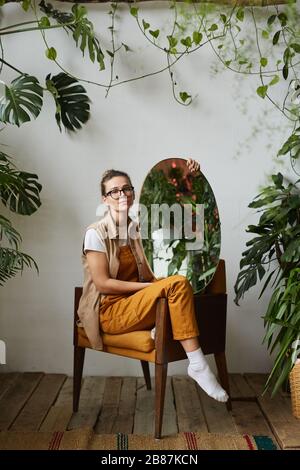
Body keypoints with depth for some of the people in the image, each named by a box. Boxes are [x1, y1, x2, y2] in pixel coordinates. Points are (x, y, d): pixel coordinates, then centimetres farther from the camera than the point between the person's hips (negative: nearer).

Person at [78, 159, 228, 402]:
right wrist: (151, 287, -16)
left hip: (136, 304, 5)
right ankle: (198, 365, -27)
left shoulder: (140, 228, 10)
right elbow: (102, 283, -14)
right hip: (110, 311, -5)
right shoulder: (96, 233, -8)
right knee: (177, 284, -29)